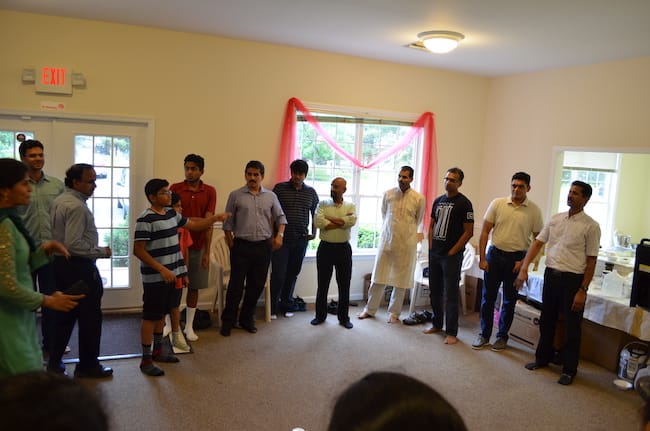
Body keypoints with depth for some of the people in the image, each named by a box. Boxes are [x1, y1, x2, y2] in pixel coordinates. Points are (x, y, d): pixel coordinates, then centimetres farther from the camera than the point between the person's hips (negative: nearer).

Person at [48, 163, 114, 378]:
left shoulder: (59, 200, 9)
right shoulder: (77, 206, -21)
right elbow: (74, 244, -26)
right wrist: (101, 251, -17)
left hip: (62, 262, 10)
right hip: (78, 266, -10)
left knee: (65, 314, 18)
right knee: (90, 316, 3)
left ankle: (54, 362, 26)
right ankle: (88, 365, 14)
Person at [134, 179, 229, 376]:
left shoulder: (171, 213, 8)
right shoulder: (146, 219, -16)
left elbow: (194, 224, 20)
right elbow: (138, 250, -19)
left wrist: (215, 218, 8)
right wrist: (162, 270, -22)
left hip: (173, 274, 8)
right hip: (155, 278, -8)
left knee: (162, 313, 19)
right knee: (151, 316, 2)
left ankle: (158, 350, 33)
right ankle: (146, 359, 13)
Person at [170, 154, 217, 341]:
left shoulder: (210, 192, -1)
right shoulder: (175, 189, -3)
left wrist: (207, 252, -7)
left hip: (198, 247, 1)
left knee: (194, 287, 9)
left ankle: (189, 326, 22)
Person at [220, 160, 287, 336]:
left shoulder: (271, 196, 7)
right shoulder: (236, 195, 0)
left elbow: (280, 217, 11)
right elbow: (228, 223, 3)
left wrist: (279, 235, -5)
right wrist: (231, 244, -1)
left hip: (263, 246, 3)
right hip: (241, 246, -3)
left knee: (257, 285, 9)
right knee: (236, 285, 0)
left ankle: (246, 319, 25)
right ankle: (228, 321, 15)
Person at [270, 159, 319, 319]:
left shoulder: (311, 192, 8)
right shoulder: (279, 188, 0)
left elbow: (315, 214, 16)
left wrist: (314, 232, 9)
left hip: (301, 240, 3)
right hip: (281, 239, -3)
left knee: (293, 274, 11)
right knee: (278, 274, -4)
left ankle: (286, 305, 25)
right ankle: (272, 307, 11)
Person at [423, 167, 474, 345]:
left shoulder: (464, 203, -7)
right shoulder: (438, 200, 11)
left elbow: (468, 232, -9)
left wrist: (452, 252, -11)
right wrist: (431, 247, 7)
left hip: (452, 255, -6)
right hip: (434, 253, 6)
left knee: (451, 295, -1)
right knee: (435, 292, 14)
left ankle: (451, 332, 7)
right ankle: (436, 324, 29)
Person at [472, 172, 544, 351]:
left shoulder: (534, 210, -4)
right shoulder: (497, 203, -3)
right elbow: (485, 231, 0)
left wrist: (525, 261, -7)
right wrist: (482, 258, -4)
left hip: (517, 258, 0)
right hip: (495, 254, 1)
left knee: (509, 300, 10)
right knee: (488, 297, 6)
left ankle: (502, 336, 24)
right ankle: (484, 335, 19)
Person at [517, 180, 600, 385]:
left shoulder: (590, 226, -8)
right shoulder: (556, 219, 6)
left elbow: (591, 261, -8)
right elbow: (538, 243, 6)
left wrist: (582, 290, -12)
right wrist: (524, 268, -4)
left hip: (573, 279, -5)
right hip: (551, 275, 5)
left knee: (572, 326, 6)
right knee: (546, 320, 16)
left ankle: (569, 369, 21)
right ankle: (543, 357, 34)